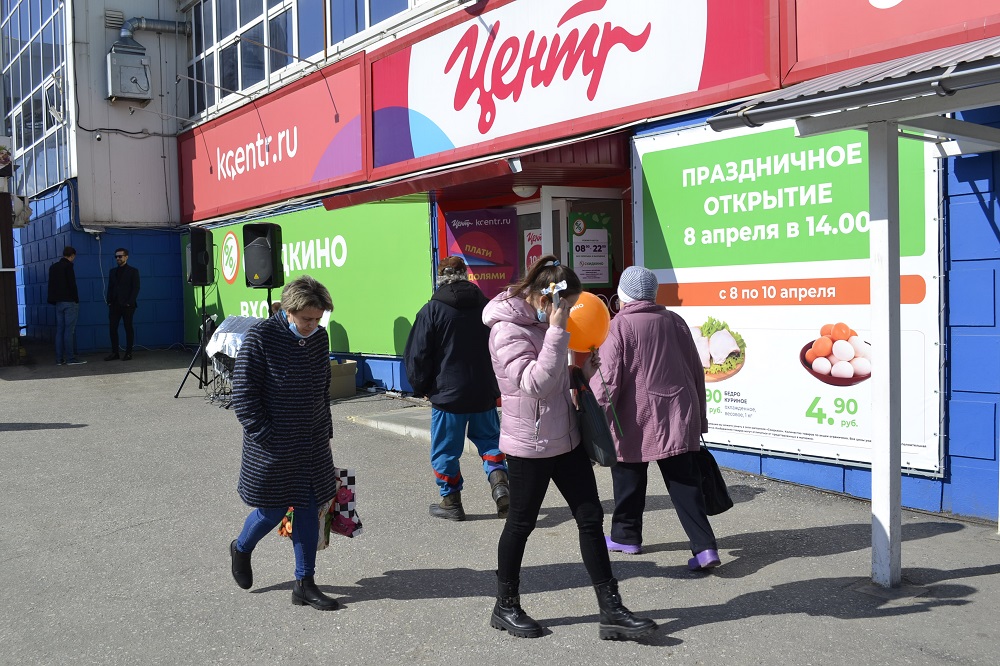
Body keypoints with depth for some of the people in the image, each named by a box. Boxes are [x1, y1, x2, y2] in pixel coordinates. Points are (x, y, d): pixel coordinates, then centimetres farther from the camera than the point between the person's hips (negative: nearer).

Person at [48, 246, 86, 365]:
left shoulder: (53, 267, 14)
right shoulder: (68, 266, -8)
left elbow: (51, 285, 15)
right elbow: (72, 284, -13)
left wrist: (54, 300, 16)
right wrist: (76, 300, -7)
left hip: (58, 302, 7)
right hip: (69, 302, -7)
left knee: (59, 330, 7)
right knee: (69, 330, -7)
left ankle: (59, 359, 6)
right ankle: (70, 358, -8)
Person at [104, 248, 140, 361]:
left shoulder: (133, 271, 2)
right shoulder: (112, 271, 17)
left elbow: (136, 288, -4)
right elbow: (110, 288, 16)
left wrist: (130, 303, -12)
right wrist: (109, 302, 4)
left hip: (127, 305, -4)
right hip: (114, 305, 4)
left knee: (128, 329, 0)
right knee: (113, 329, 0)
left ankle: (128, 353, 5)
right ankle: (114, 352, 5)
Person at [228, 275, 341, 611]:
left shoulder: (319, 337, 4)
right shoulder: (260, 337, -14)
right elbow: (244, 394, -13)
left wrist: (325, 430, 13)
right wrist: (265, 437, -15)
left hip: (313, 444, 5)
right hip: (273, 446, -5)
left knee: (309, 510, 6)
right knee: (273, 510, 5)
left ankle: (305, 584, 17)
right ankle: (241, 549, 37)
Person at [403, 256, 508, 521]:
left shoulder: (432, 310, -9)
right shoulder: (486, 306, 3)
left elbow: (416, 356, -8)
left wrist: (422, 387, 6)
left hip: (447, 393, -4)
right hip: (485, 392, 4)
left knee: (445, 450, 9)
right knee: (489, 439, 19)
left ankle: (451, 501, 16)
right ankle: (499, 483, 0)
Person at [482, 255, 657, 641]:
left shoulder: (543, 323, 9)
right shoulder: (507, 330, -18)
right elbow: (535, 383, -27)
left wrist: (583, 373, 3)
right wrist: (557, 331, -27)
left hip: (566, 438, 8)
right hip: (530, 445, -8)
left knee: (591, 518, 7)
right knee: (521, 523, 7)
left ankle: (612, 612, 13)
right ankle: (506, 608, 27)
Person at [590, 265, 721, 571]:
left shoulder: (619, 326, -8)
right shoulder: (674, 321, 9)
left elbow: (606, 378, -14)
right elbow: (696, 371, 13)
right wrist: (699, 416, 20)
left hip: (635, 421, -4)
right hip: (678, 418, 4)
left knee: (629, 480, 13)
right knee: (684, 482, 4)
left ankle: (625, 536, 28)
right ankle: (704, 547, -5)